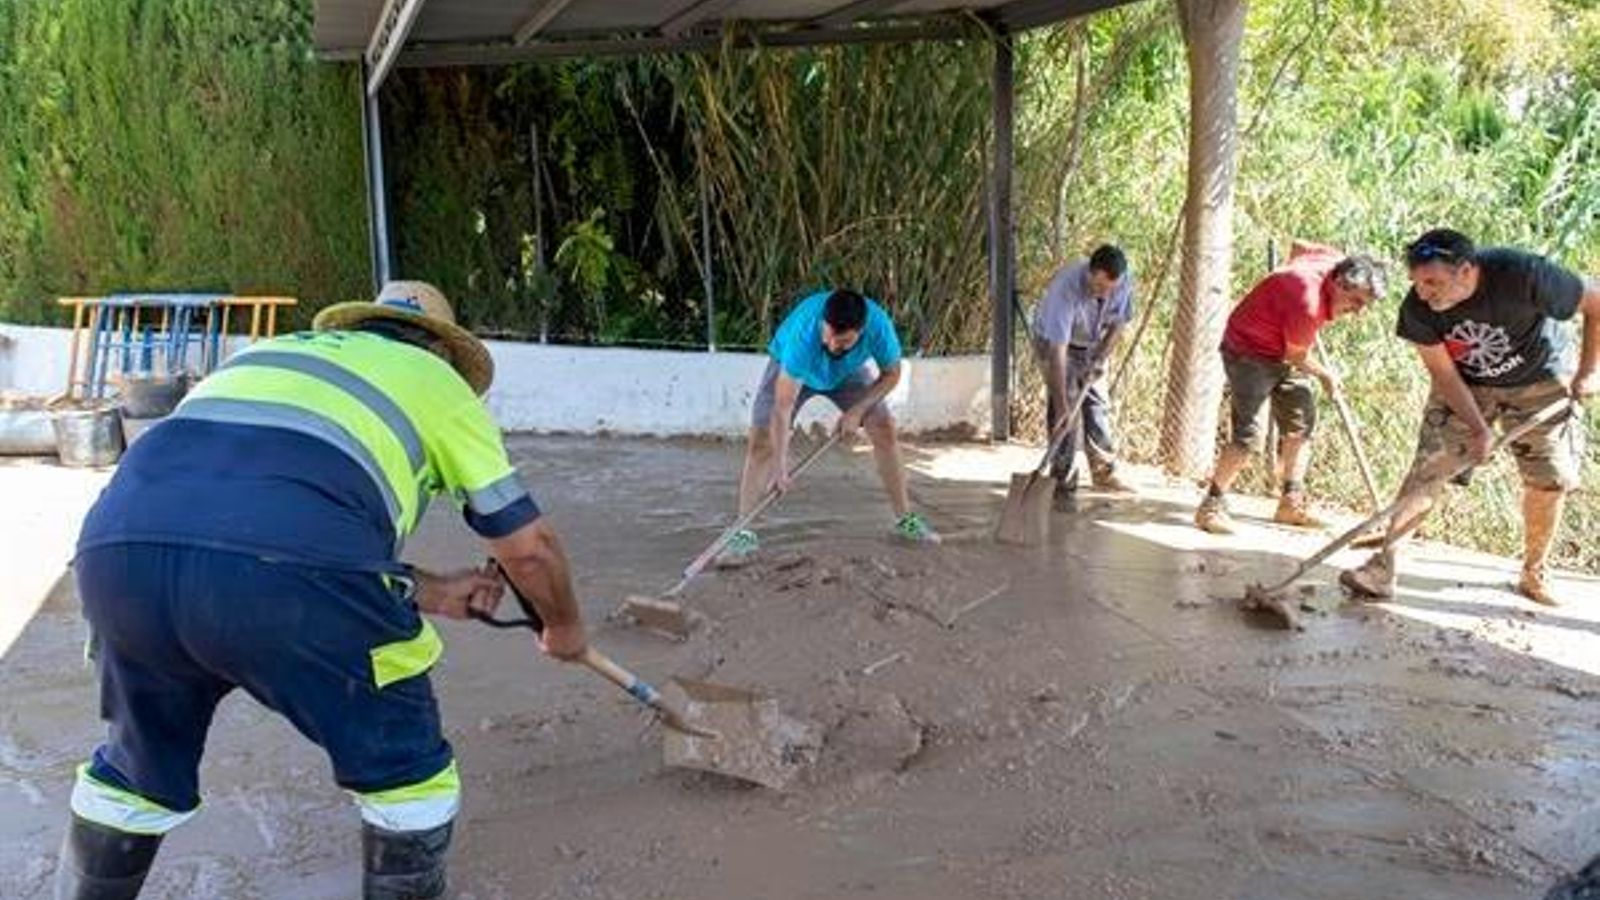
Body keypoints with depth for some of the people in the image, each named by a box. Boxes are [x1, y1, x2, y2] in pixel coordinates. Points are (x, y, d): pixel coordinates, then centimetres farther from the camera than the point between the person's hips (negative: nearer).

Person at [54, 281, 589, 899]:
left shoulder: (280, 352, 37)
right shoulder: (438, 381, 24)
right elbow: (527, 544, 23)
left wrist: (429, 594, 42)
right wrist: (564, 627, 43)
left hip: (120, 542, 6)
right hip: (284, 573, -5)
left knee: (140, 768, 32)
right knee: (406, 773, 19)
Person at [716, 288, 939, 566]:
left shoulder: (878, 324, -36)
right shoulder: (803, 333, -44)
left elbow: (892, 373, -15)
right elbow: (783, 405, -43)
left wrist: (857, 410, -24)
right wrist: (779, 465, -46)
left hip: (850, 371, 3)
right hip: (791, 367, -3)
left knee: (884, 429, -6)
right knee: (762, 439, -17)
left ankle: (905, 519, 9)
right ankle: (744, 534, -13)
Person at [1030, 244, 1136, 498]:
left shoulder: (1124, 281, -24)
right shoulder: (1066, 287, -39)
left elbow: (1117, 324, -6)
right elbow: (1058, 351, -41)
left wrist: (1099, 361, -18)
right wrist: (1062, 403, -43)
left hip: (1092, 346, 5)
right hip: (1054, 342, -5)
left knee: (1099, 407, 9)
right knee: (1066, 415, -12)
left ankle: (1104, 473, 25)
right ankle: (1063, 486, -6)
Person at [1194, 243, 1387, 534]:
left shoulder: (1336, 260, -9)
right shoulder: (1308, 305, -34)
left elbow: (1299, 247, 12)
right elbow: (1296, 356, -17)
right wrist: (1325, 375, 0)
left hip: (1282, 352, 10)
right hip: (1248, 353, -10)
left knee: (1302, 422, 12)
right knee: (1249, 435, -17)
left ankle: (1291, 502, 22)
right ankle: (1211, 506, -9)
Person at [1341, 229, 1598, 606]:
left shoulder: (1522, 275, -34)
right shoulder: (1417, 310, -26)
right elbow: (1444, 374, -16)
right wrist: (1479, 429, -22)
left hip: (1540, 381, 0)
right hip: (1465, 387, 1)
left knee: (1550, 479, -1)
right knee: (1428, 467, -13)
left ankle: (1533, 575, 19)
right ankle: (1383, 564, -16)